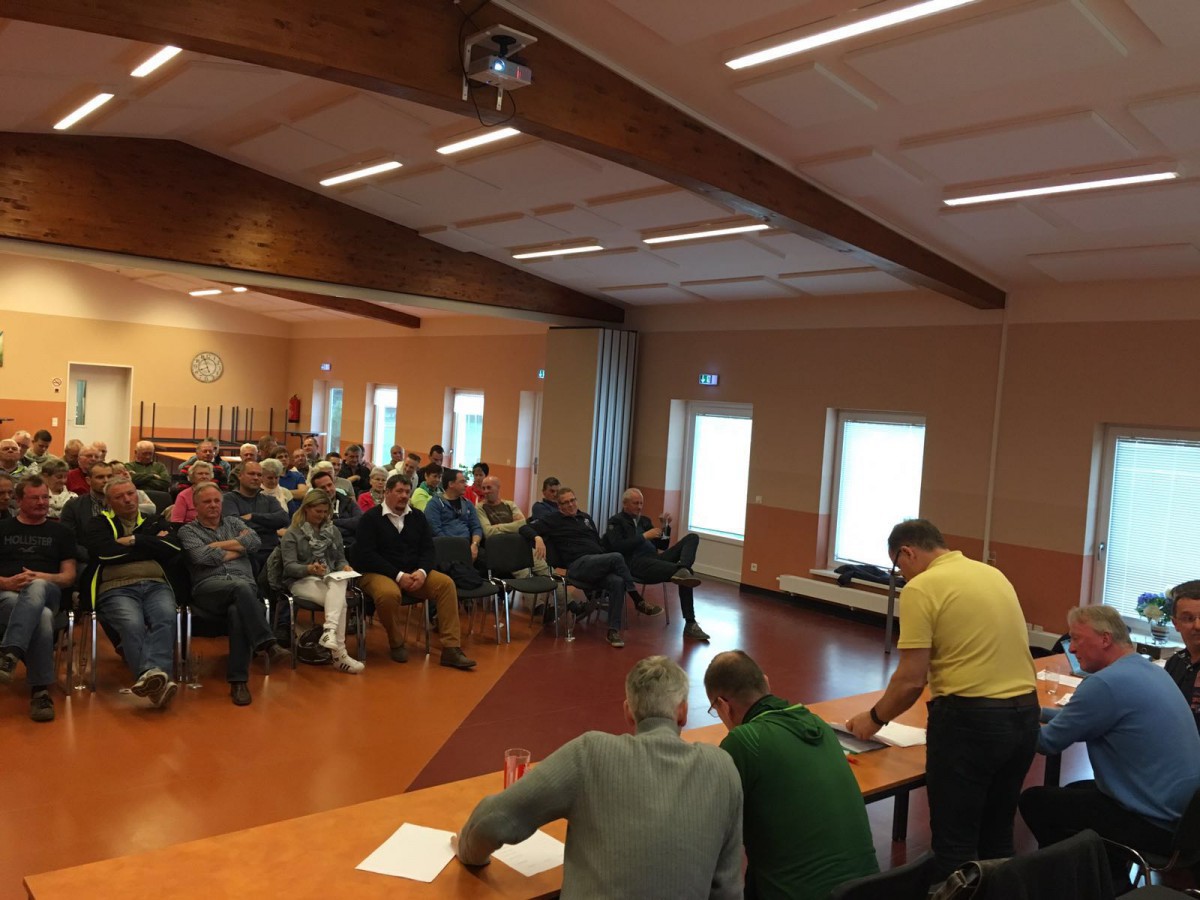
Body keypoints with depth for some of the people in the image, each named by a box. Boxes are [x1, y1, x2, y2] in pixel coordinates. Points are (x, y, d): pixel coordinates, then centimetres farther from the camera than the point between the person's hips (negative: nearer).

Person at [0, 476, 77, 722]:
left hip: (46, 593, 0)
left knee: (36, 587, -42)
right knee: (42, 618, -39)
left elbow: (69, 576, 13)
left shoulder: (59, 532, 22)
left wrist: (42, 578, -8)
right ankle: (40, 690, -42)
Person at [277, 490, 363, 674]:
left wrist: (345, 567, -7)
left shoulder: (333, 531, 19)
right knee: (340, 601, -33)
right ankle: (339, 654, -38)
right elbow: (289, 567, -8)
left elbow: (340, 559, 17)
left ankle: (330, 631, -51)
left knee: (338, 584, -37)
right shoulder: (292, 534, 2)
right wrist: (309, 569, -28)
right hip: (302, 581, -4)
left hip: (331, 579, 4)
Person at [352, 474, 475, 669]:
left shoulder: (417, 516, 10)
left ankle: (451, 649, -20)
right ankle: (396, 644, -9)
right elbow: (366, 555, -14)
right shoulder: (370, 517, -5)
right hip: (379, 573, -5)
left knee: (446, 583, -19)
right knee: (389, 594, -39)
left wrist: (422, 572, -15)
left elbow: (428, 549, 8)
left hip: (413, 573, 5)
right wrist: (398, 575, -21)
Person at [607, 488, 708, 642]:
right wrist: (644, 536, -10)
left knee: (692, 538, -12)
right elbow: (618, 546, -10)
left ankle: (682, 569, -37)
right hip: (636, 563, -8)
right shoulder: (615, 522, 9)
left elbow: (662, 546, 27)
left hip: (655, 559, 8)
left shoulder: (644, 521, 29)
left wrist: (665, 527, 10)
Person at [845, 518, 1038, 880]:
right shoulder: (993, 574, 12)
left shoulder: (921, 587, -10)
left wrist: (874, 718, 3)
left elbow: (912, 680, -13)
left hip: (970, 718, -8)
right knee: (997, 835, 22)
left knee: (954, 842, 6)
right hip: (1025, 713, 8)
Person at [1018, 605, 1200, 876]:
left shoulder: (1106, 682, -22)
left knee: (1034, 800, 2)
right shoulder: (1149, 670, 8)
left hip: (1156, 824, -10)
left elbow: (1048, 742, -13)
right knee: (1075, 791, 26)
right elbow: (1081, 719, 21)